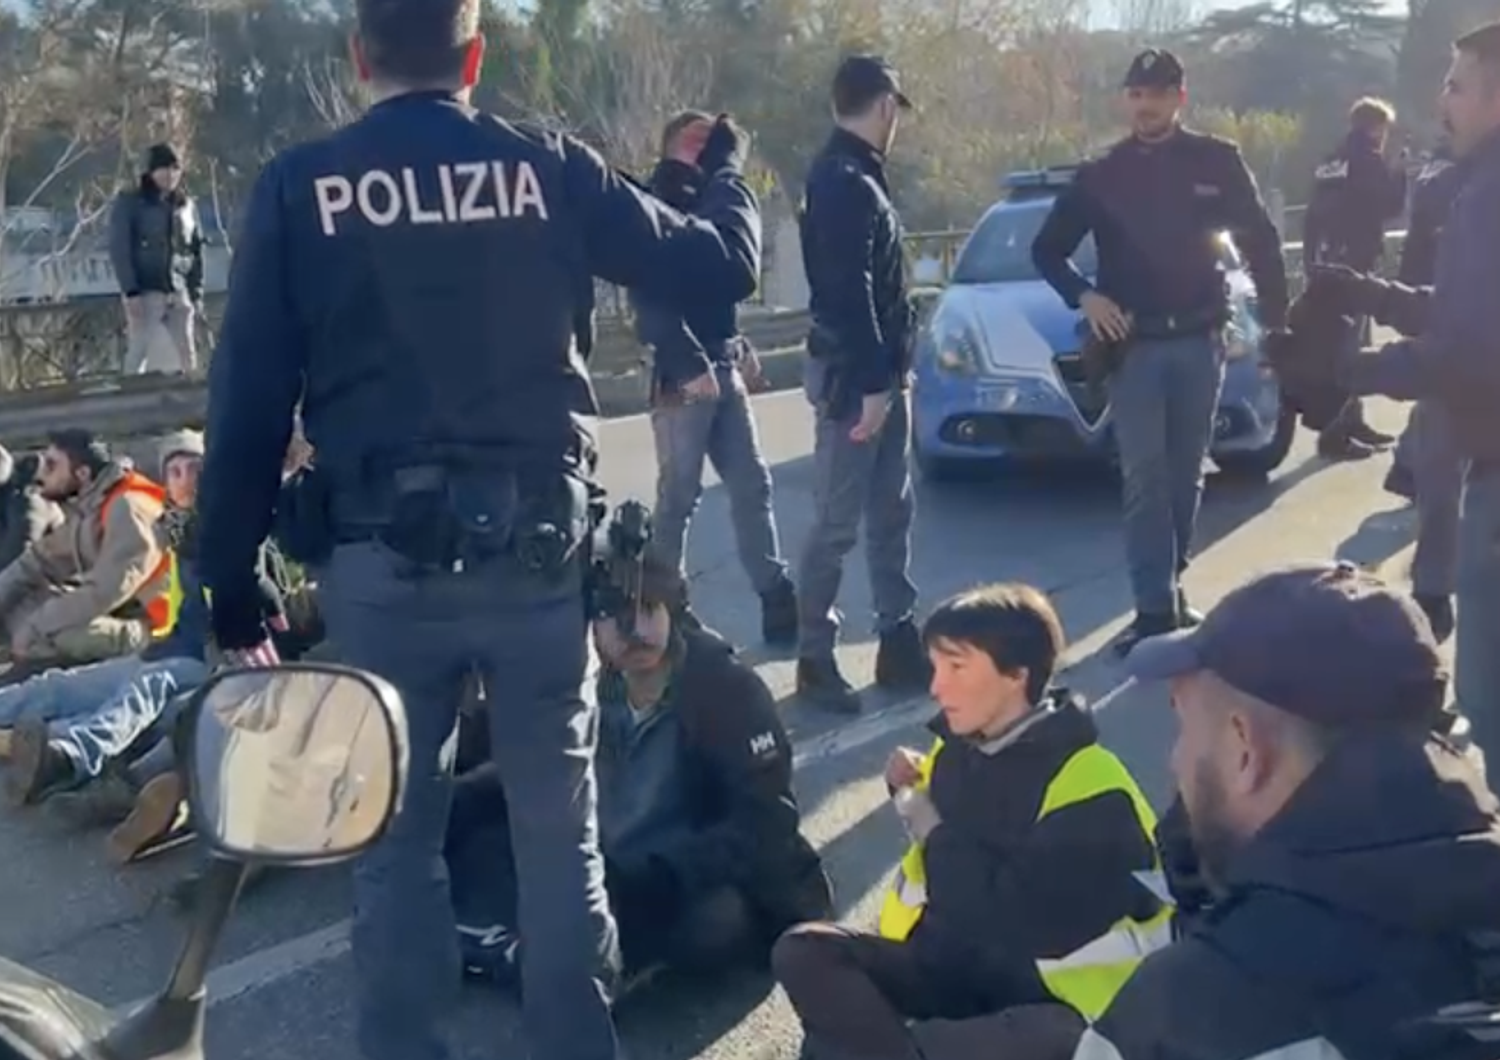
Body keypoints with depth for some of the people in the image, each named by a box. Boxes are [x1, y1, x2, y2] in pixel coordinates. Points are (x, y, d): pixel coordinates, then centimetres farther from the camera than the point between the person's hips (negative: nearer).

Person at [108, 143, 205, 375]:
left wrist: (197, 293, 6)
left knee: (186, 357, 3)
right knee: (139, 354, -7)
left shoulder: (187, 205, 15)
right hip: (145, 293, -4)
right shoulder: (129, 202, 2)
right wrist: (131, 291, -14)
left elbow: (196, 252, 15)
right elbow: (119, 249, -4)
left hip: (179, 294, 4)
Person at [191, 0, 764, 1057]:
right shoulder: (549, 167, -1)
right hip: (538, 543, 1)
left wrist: (232, 589, 6)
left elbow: (247, 403, -2)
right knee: (559, 830, 14)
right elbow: (721, 266, 6)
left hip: (383, 556, 0)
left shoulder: (298, 187, -1)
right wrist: (726, 164, 27)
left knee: (395, 838, 13)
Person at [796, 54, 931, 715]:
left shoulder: (854, 177, 16)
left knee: (891, 513, 13)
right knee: (837, 524, -4)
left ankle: (898, 643, 20)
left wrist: (891, 372, 16)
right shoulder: (845, 181, -15)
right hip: (853, 376, -10)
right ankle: (814, 659, 4)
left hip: (881, 371, 10)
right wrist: (871, 381, -24)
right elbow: (848, 292, -23)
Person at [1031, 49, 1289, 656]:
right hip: (1133, 345, -1)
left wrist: (1275, 321, 3)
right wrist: (1085, 297, -9)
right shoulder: (1101, 175, 2)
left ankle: (1171, 586, 23)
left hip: (1199, 341, 1)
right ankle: (1156, 607, -8)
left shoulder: (1217, 162, 2)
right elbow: (1046, 250, 8)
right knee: (1145, 477, -7)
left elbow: (1260, 240, 7)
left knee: (1186, 474, 10)